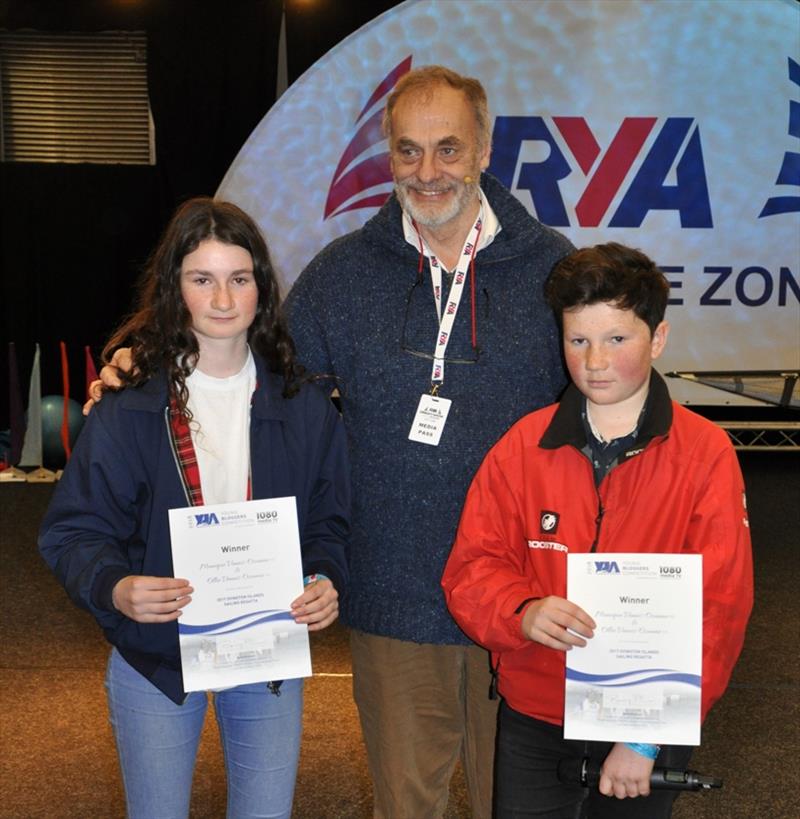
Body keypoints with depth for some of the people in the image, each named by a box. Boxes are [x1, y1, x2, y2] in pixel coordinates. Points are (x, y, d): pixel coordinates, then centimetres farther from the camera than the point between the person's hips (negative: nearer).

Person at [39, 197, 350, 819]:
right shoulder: (128, 405, -10)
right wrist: (113, 588, -28)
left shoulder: (303, 406, -1)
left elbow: (331, 518, 4)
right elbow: (75, 530, -8)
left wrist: (326, 581, -16)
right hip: (155, 658, -1)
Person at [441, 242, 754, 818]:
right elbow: (473, 566, -3)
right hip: (534, 723, 1)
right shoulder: (523, 446, -3)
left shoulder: (707, 454, -10)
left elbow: (717, 609, -13)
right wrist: (524, 613, -25)